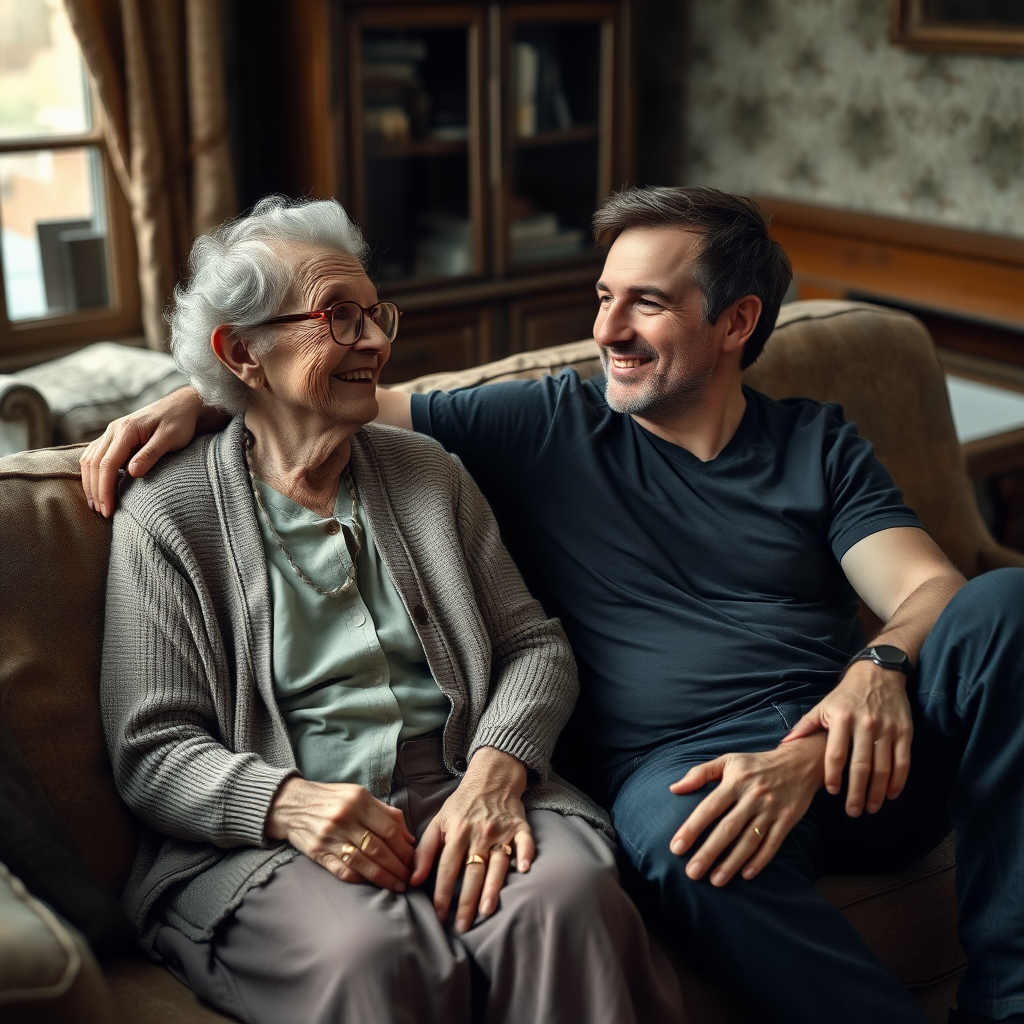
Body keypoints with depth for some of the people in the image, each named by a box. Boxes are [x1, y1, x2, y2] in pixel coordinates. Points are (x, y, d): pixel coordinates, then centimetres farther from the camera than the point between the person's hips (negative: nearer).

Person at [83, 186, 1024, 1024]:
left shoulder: (819, 447, 17)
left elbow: (930, 591, 4)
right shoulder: (546, 427, 13)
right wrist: (196, 400, 1)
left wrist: (880, 668, -18)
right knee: (681, 837, -40)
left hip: (862, 761, 3)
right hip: (676, 762, -2)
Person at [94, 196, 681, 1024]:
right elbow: (152, 748, 0)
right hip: (261, 839, -3)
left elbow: (535, 644, 12)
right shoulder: (167, 513, 5)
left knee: (568, 895, -30)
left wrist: (496, 769, -9)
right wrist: (289, 804, -20)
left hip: (459, 796, 4)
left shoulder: (429, 472, 17)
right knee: (372, 953, -36)